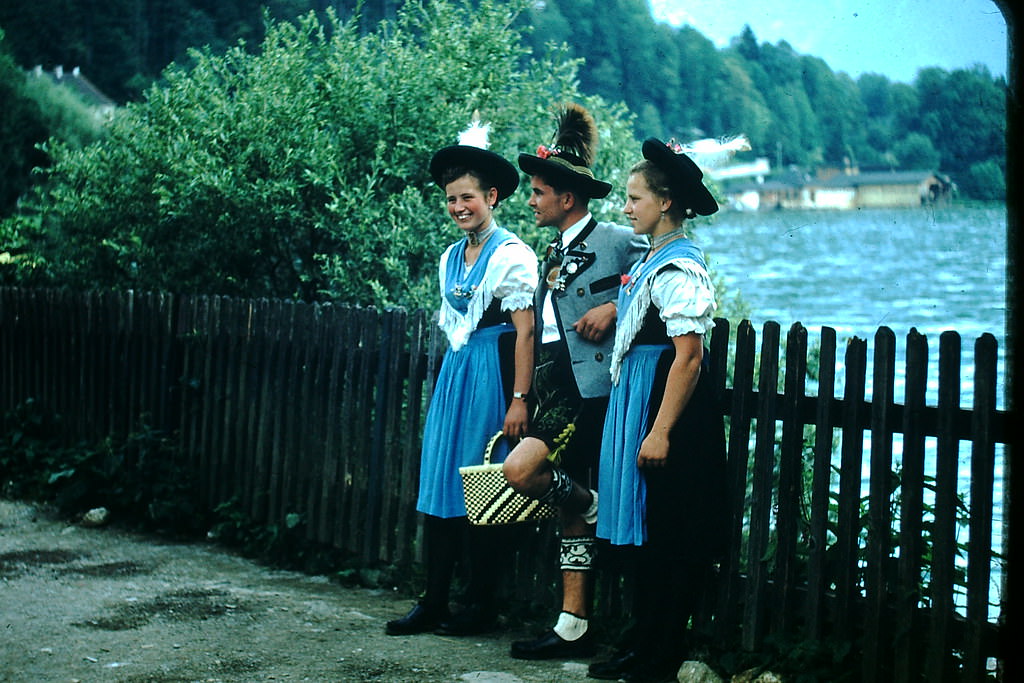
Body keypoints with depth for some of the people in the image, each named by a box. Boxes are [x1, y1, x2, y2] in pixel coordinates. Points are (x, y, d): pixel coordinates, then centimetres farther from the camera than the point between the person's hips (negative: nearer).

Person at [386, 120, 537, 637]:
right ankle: (434, 603, 8)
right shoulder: (451, 257, 14)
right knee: (439, 483, 4)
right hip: (453, 373, 7)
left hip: (492, 374, -7)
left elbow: (525, 330, -13)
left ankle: (482, 605, 8)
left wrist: (519, 399, -18)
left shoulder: (512, 255, -9)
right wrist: (451, 375, 14)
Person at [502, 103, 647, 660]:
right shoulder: (553, 255, 18)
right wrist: (525, 399, 15)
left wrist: (614, 309, -17)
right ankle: (574, 627, 12)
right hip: (553, 387, 8)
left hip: (588, 387, -8)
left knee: (521, 471, -21)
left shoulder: (616, 241, -6)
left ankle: (592, 505, 7)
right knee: (571, 509, 8)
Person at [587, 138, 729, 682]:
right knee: (645, 534, 14)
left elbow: (689, 356, -21)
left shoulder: (678, 268, -17)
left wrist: (661, 431, -22)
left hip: (665, 403, -10)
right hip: (636, 396, 10)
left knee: (664, 537, -2)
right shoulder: (653, 260, 13)